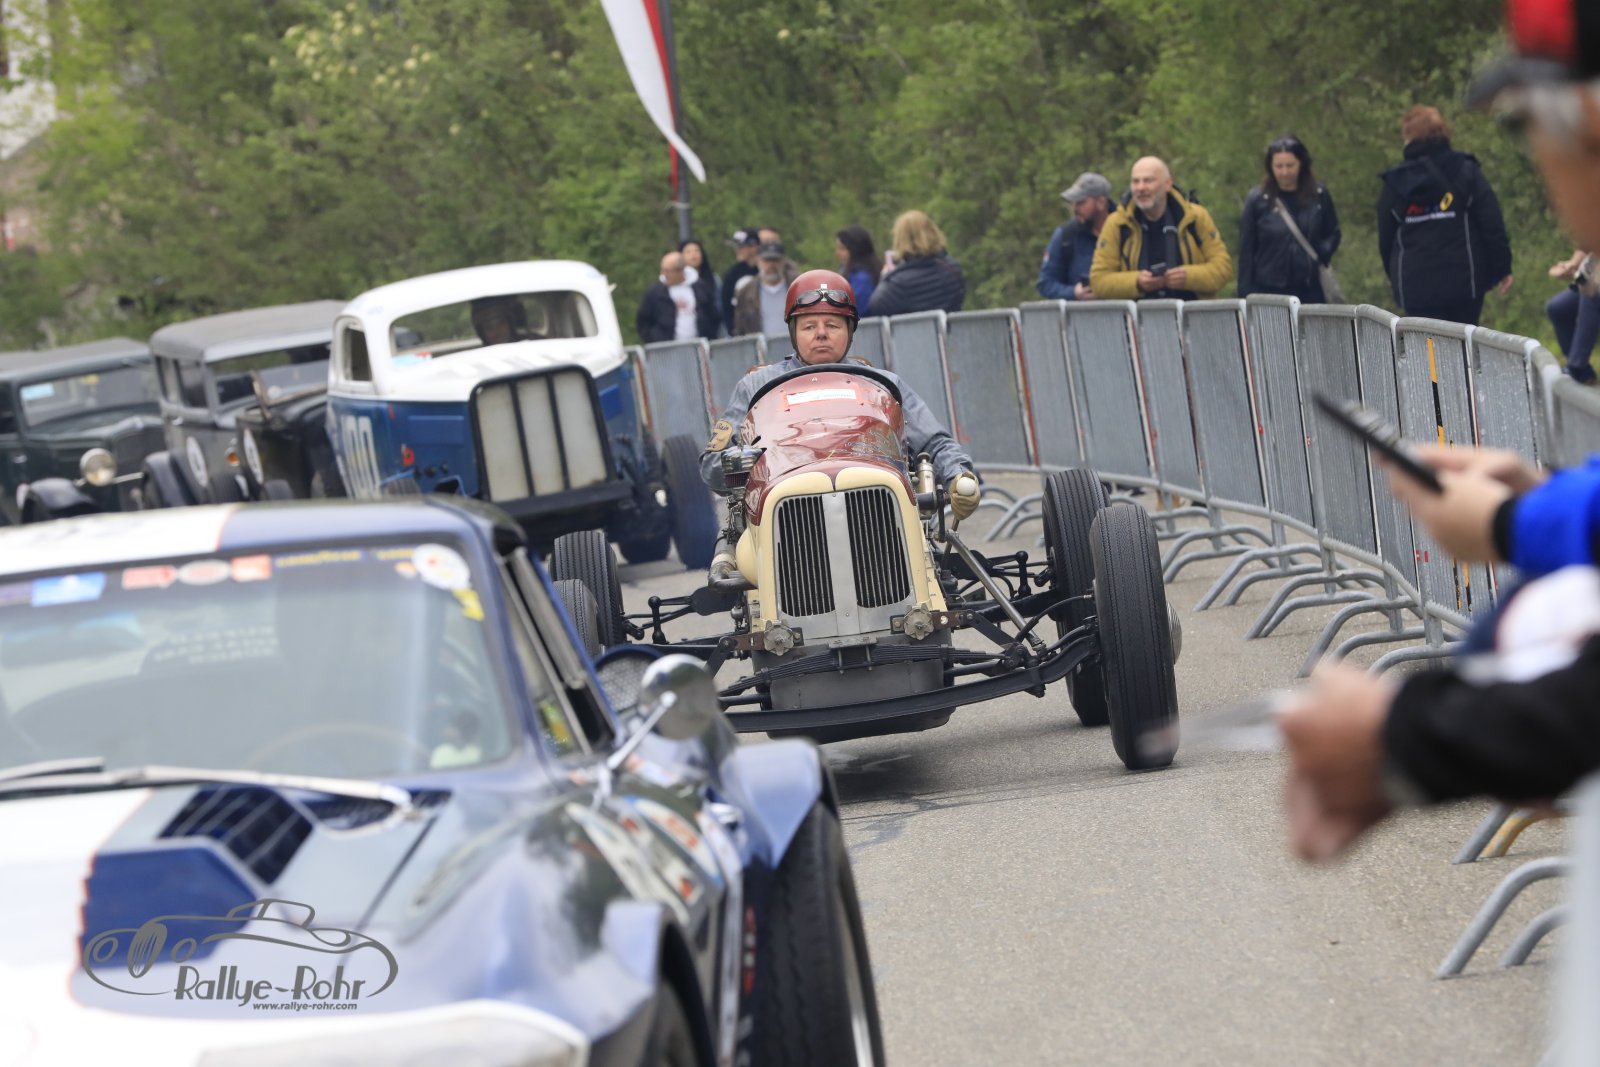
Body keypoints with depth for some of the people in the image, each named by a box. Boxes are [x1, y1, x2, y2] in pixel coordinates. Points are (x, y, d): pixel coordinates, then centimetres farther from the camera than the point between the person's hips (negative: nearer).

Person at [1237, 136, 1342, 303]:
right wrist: (1246, 295, -2)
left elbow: (1333, 234, 15)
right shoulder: (1258, 199, -2)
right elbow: (1246, 252, 1)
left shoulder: (1318, 195, 3)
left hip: (1310, 290, 2)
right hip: (1268, 291, -2)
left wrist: (1322, 254, -7)